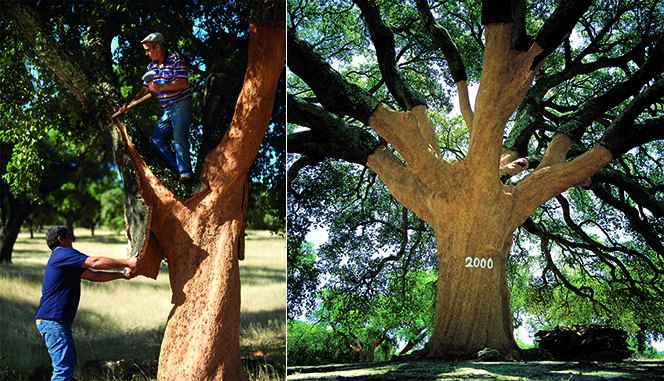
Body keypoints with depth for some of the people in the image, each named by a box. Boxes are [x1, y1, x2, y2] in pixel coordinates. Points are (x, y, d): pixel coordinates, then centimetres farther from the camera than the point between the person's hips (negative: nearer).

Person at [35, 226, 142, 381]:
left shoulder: (68, 263, 23)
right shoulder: (63, 253, -9)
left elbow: (93, 275, 25)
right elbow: (94, 262, -17)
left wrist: (122, 274, 21)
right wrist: (126, 262, -13)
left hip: (59, 320, 11)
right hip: (53, 321, -11)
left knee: (69, 361, 17)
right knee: (64, 368, -12)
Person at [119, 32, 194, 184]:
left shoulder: (176, 60, -11)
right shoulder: (152, 66, 12)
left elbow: (182, 83, -21)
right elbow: (145, 89, 18)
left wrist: (160, 87, -30)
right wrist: (130, 104, 7)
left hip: (181, 104, -9)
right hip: (167, 109, 9)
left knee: (179, 137, -22)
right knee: (157, 139, 4)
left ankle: (186, 172, -18)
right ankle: (177, 169, 7)